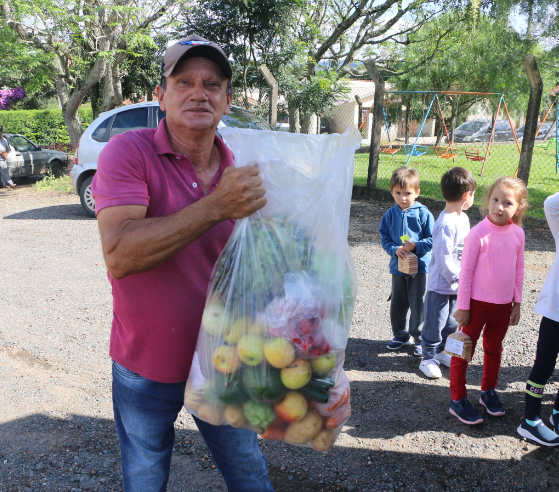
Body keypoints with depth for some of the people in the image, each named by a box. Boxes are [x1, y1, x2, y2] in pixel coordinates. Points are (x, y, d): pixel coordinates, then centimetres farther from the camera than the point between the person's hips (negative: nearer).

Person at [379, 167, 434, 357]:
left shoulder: (423, 213, -8)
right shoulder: (390, 215, 1)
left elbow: (432, 240, -7)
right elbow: (384, 238, 3)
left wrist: (416, 246, -21)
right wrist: (395, 249, -15)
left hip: (420, 267, -4)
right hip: (398, 266, 4)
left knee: (418, 305, 2)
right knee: (397, 304, 14)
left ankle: (420, 338, 20)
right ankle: (400, 335, 32)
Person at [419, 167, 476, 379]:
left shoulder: (463, 218, 6)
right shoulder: (446, 224, -24)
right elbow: (443, 259, -25)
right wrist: (459, 278, -18)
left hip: (456, 284, 9)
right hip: (441, 284, -9)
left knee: (451, 321, 20)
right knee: (435, 323, 5)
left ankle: (442, 351, 38)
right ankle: (428, 358, 20)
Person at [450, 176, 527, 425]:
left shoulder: (517, 233, -3)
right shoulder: (478, 233, -17)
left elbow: (519, 271, 7)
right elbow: (466, 272, -13)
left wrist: (517, 303, 9)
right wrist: (462, 307, -11)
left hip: (503, 305, 5)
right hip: (477, 303, -5)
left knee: (494, 350, 20)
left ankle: (488, 391, 39)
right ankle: (458, 400, 17)